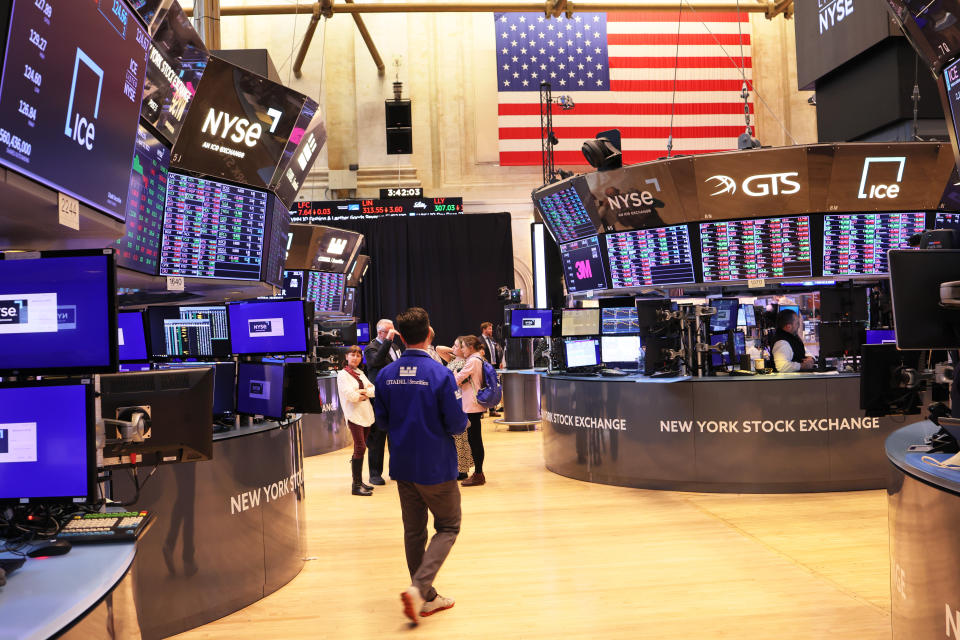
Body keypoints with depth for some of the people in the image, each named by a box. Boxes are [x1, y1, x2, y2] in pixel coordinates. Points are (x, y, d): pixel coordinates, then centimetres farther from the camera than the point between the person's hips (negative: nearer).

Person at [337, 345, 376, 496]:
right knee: (360, 447, -12)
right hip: (354, 415, -6)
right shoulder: (343, 374, -3)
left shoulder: (360, 373, 18)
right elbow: (350, 395, -15)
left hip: (366, 414, 6)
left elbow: (374, 390, 8)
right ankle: (356, 485, -7)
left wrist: (362, 391, -10)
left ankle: (359, 482, 15)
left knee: (360, 448, 8)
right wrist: (367, 391, -1)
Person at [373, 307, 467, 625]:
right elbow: (457, 424, -16)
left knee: (414, 530, 16)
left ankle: (426, 598, 24)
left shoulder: (386, 375, -3)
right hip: (436, 467, -5)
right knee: (448, 527, 11)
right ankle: (418, 588, -5)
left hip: (402, 466, 5)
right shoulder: (440, 374, -19)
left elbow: (381, 420, 6)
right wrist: (462, 421, 7)